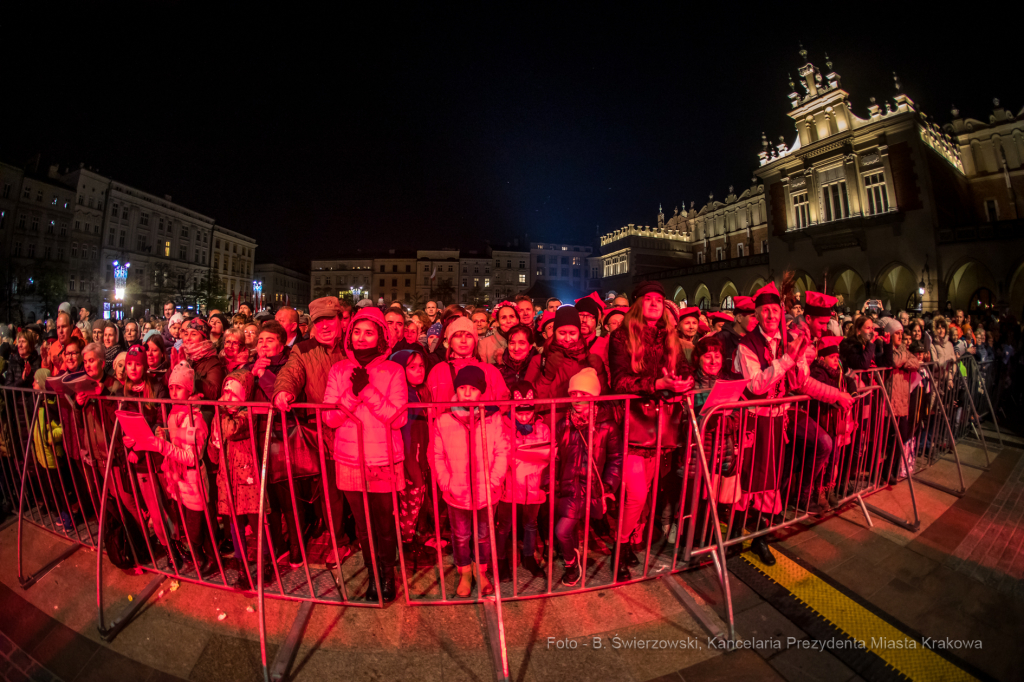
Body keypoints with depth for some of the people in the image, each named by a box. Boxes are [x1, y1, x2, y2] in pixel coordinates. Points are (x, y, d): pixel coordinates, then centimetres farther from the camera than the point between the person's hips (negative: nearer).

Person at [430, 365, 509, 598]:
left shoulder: (493, 419, -11)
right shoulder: (443, 421, -10)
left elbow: (502, 452, -7)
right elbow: (436, 456, -3)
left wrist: (493, 481, -11)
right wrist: (446, 484, -7)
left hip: (485, 492, 0)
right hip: (456, 493, 0)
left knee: (484, 535, 20)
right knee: (460, 537, 19)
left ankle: (481, 571, 44)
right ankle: (464, 573, 43)